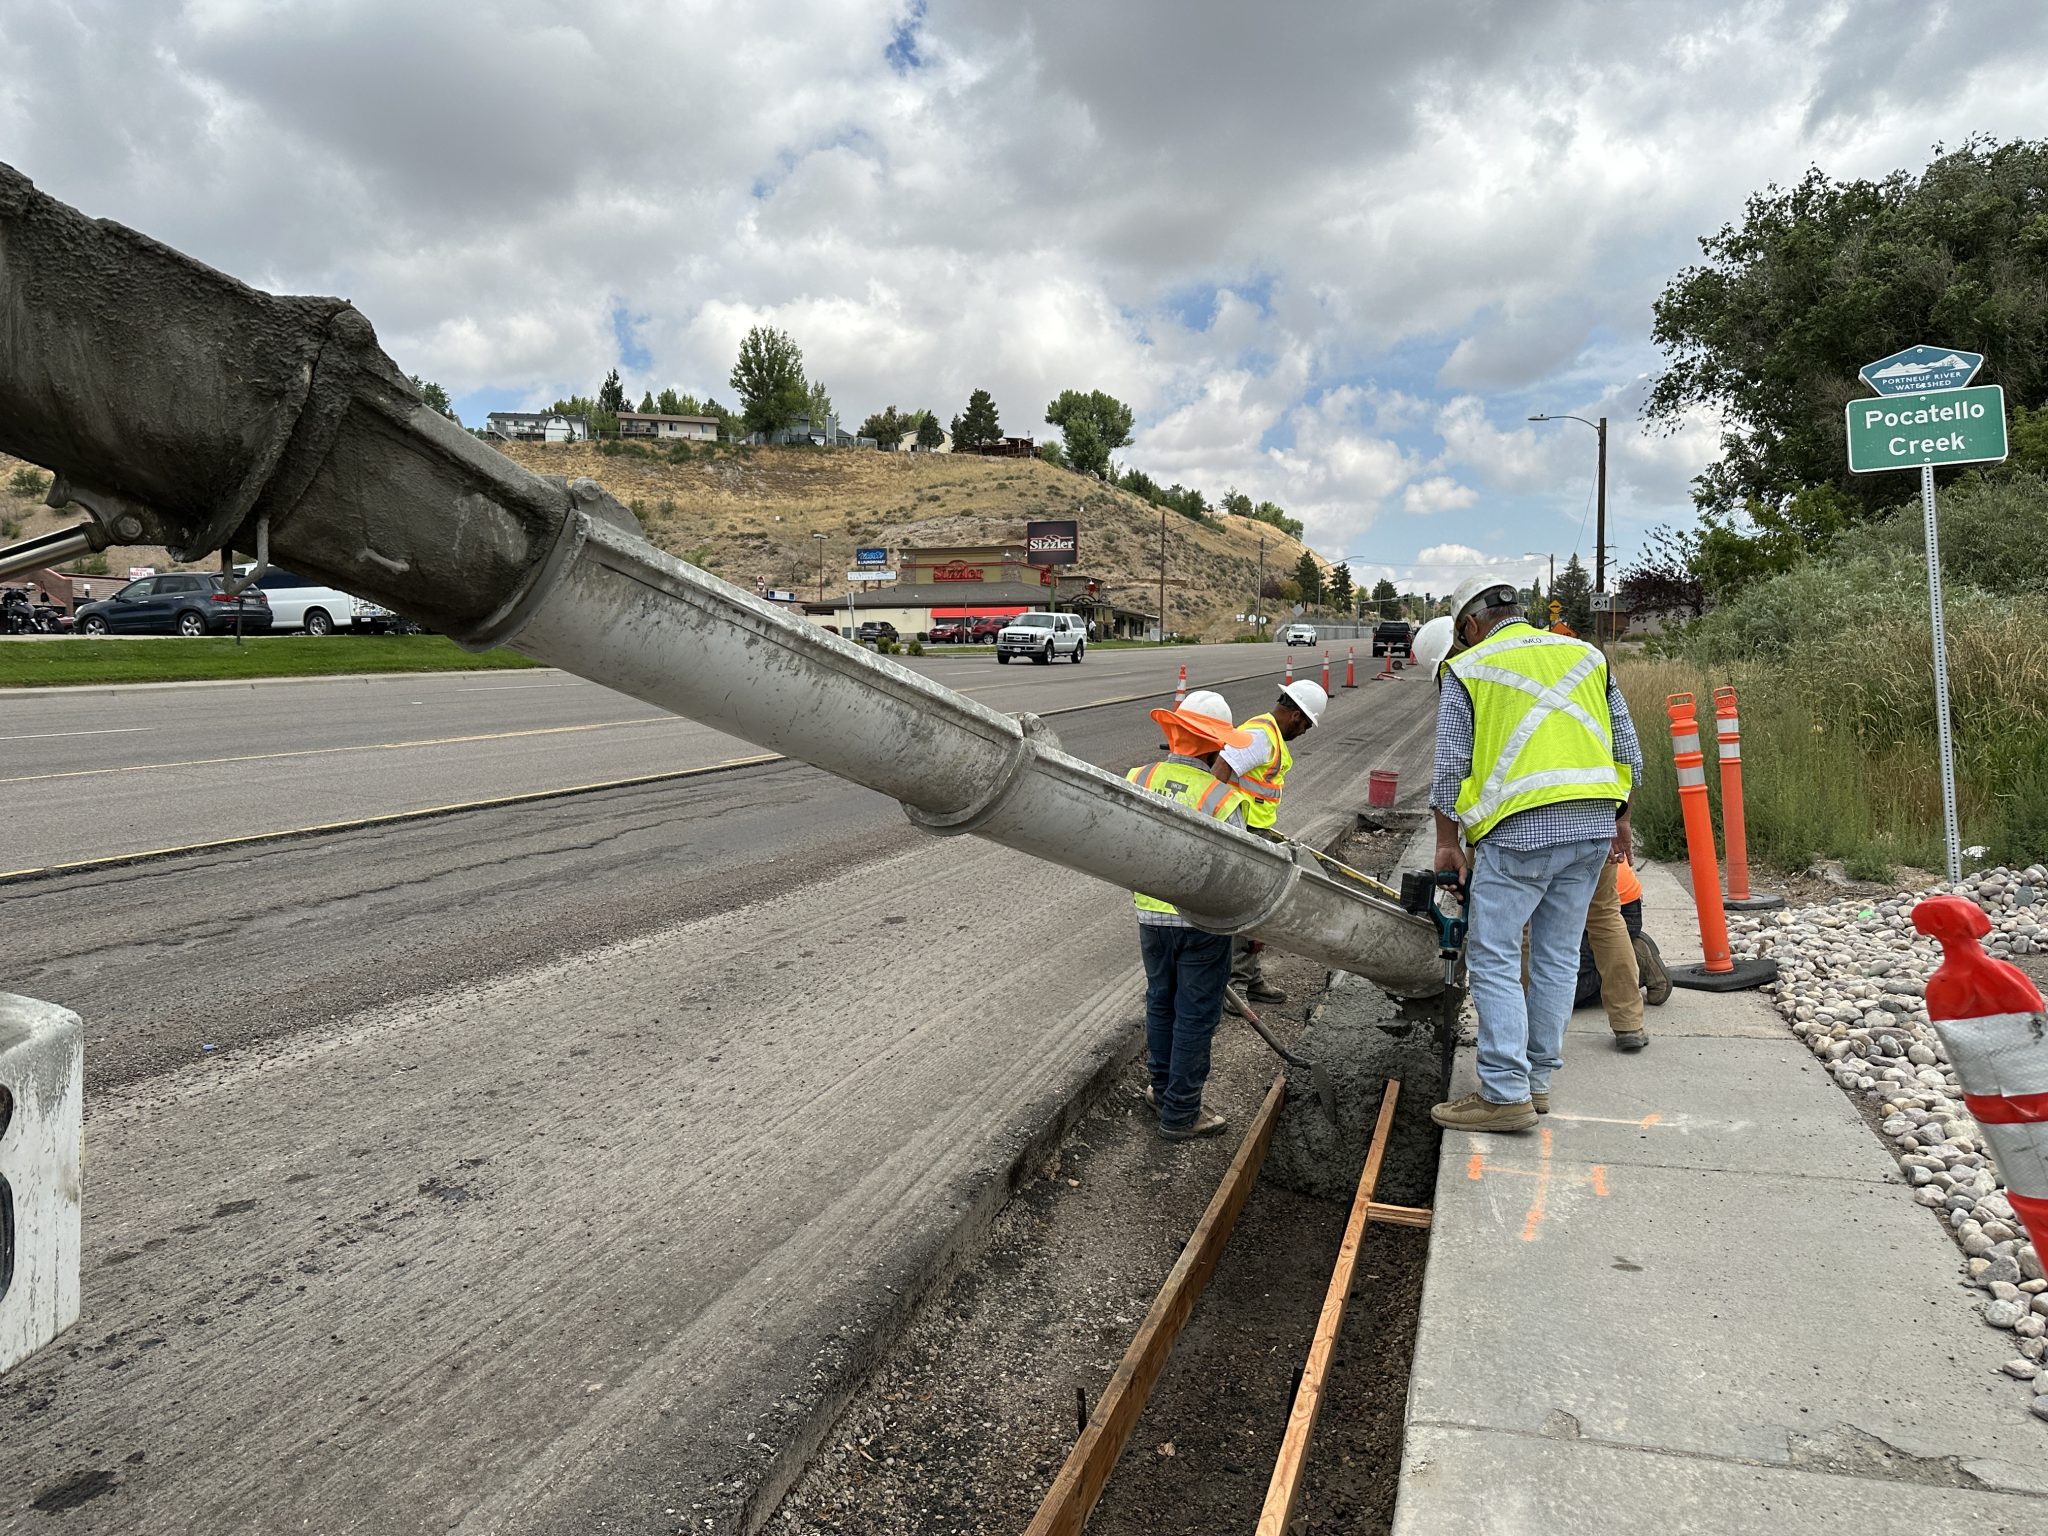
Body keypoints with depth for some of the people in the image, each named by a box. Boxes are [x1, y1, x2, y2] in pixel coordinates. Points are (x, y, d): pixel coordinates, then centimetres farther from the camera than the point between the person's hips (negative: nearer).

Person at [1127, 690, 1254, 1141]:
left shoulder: (1138, 780, -7)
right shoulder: (1222, 799, -19)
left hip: (1151, 916, 4)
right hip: (1203, 921, -4)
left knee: (1160, 1004, 22)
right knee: (1195, 1015, 9)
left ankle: (1163, 1089, 37)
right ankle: (1180, 1113, 18)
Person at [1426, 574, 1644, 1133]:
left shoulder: (1468, 669, 3)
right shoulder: (1586, 656, 17)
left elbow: (1450, 767, 0)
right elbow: (1628, 751, 17)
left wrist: (1447, 842, 9)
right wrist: (1620, 821, 26)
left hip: (1520, 830, -6)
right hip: (1594, 825, 6)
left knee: (1493, 959, -1)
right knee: (1558, 956, 13)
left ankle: (1505, 1093, -4)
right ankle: (1537, 1080, 21)